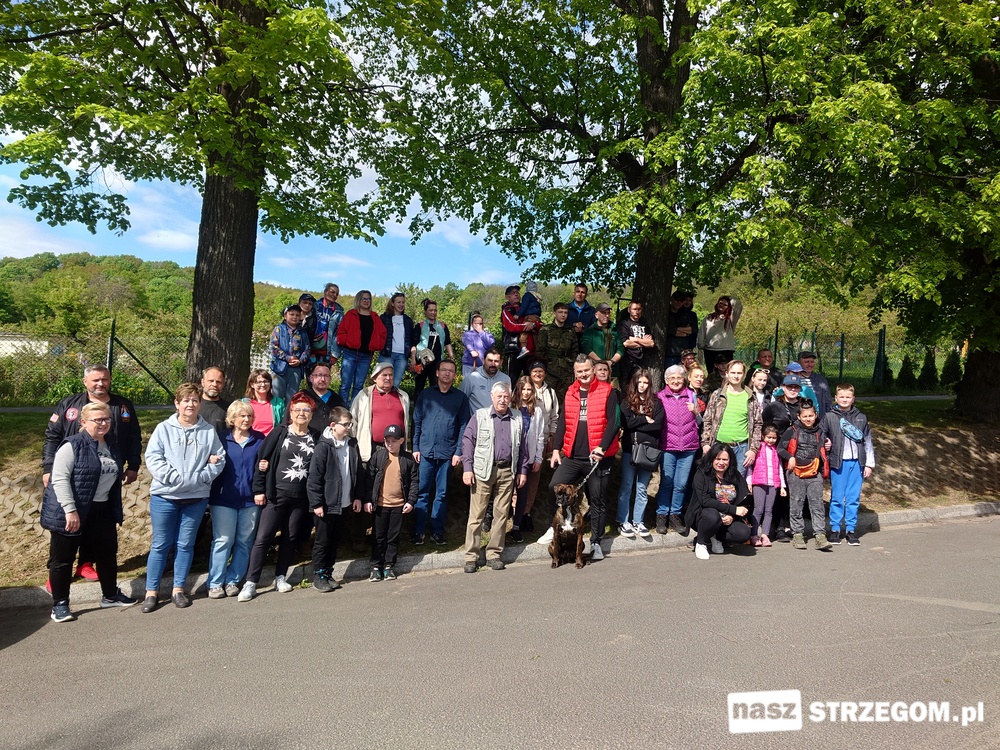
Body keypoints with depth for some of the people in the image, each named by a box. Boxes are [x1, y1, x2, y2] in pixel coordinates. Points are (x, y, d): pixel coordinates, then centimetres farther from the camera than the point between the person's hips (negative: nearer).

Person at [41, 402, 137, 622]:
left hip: (102, 511, 7)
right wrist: (70, 510, -25)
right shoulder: (72, 446, -13)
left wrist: (116, 512, 17)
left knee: (108, 554, 15)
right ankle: (60, 604, 19)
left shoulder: (112, 447, 11)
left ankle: (110, 595, 31)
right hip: (70, 513, -7)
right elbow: (59, 479, -19)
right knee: (62, 559, 5)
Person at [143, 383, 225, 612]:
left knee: (186, 545, 11)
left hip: (196, 498, 2)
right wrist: (178, 478, -19)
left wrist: (197, 477, -14)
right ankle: (151, 591, 17)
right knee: (160, 545, 6)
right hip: (164, 496, -2)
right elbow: (153, 459, -9)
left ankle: (178, 589, 22)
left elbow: (219, 460, 1)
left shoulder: (209, 431, 3)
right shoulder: (164, 429, -2)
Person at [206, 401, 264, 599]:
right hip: (224, 499, -2)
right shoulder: (222, 439, 3)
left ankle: (232, 581, 17)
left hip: (251, 500, 2)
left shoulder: (260, 440, 6)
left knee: (244, 542, 6)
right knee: (223, 541, -1)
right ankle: (215, 583, 9)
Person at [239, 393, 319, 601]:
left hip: (300, 498, 3)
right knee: (263, 538, -3)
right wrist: (259, 490, -7)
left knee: (291, 538, 10)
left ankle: (280, 577, 24)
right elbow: (262, 460, -3)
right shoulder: (280, 432, -1)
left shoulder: (315, 438, 6)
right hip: (276, 495, -3)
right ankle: (250, 583, 4)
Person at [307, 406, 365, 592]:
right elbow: (313, 477, -15)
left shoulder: (352, 445, 4)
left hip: (344, 503, 6)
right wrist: (316, 503, -15)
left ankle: (328, 573, 28)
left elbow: (359, 472, 11)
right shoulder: (323, 447, -14)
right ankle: (318, 577, 18)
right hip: (326, 504, -6)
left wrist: (358, 496, 8)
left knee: (334, 540, 15)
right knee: (322, 541, 5)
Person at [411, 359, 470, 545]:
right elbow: (416, 422, 7)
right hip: (425, 451, 0)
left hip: (447, 453, 0)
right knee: (422, 492, 3)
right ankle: (418, 531, 11)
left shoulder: (461, 397, 5)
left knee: (442, 494, 8)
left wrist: (459, 452, -5)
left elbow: (463, 426, 2)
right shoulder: (425, 394, 7)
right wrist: (415, 448, 0)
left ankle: (437, 530, 17)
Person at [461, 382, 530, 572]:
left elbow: (523, 447, 16)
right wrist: (467, 468, -7)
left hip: (507, 472, 3)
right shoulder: (480, 415, 3)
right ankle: (471, 556, 5)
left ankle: (494, 554, 18)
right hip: (483, 471, -3)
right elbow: (467, 441, 0)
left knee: (501, 514, 7)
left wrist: (523, 471, 10)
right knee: (476, 514, -2)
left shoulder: (518, 419, 12)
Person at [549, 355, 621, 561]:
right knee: (554, 488, -10)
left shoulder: (608, 392, -3)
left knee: (597, 500, 7)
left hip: (598, 457, -3)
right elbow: (563, 423, 12)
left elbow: (613, 422, -10)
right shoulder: (570, 393, 10)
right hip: (572, 456, 4)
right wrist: (556, 448, 4)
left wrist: (602, 447, -20)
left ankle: (596, 542, 20)